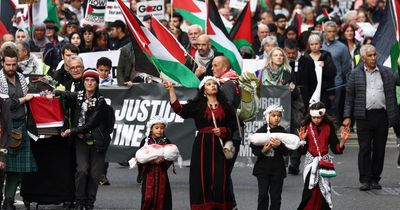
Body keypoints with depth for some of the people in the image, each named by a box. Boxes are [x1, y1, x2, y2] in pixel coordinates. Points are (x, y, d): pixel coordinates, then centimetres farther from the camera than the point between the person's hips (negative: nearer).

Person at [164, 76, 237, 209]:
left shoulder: (225, 106, 10)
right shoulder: (197, 105, 6)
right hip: (202, 145, -1)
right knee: (202, 177, -4)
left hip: (219, 145, 1)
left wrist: (223, 131, -10)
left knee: (219, 178, -3)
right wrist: (171, 90, -9)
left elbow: (232, 126, 10)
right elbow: (179, 110, -6)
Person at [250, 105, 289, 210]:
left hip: (277, 169, 1)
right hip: (262, 167, -1)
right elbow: (254, 149, 1)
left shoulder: (282, 132, 2)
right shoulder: (261, 131, 0)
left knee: (276, 197, 3)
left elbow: (286, 152, 0)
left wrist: (279, 146, -18)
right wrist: (262, 151, -18)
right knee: (263, 195, -4)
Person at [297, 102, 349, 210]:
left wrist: (342, 141, -12)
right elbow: (303, 150, 0)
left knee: (324, 191, 1)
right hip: (311, 161, -1)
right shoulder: (306, 128, -1)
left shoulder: (329, 127, 2)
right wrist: (301, 140, -17)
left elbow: (335, 149, 4)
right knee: (311, 191, -11)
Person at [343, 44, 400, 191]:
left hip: (382, 116, 2)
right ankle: (365, 180, -1)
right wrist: (347, 117, 1)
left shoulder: (386, 72, 10)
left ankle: (375, 179, 14)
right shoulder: (355, 74, 6)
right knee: (365, 149, -3)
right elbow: (349, 97, 6)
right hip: (364, 117, -2)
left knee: (379, 149, 5)